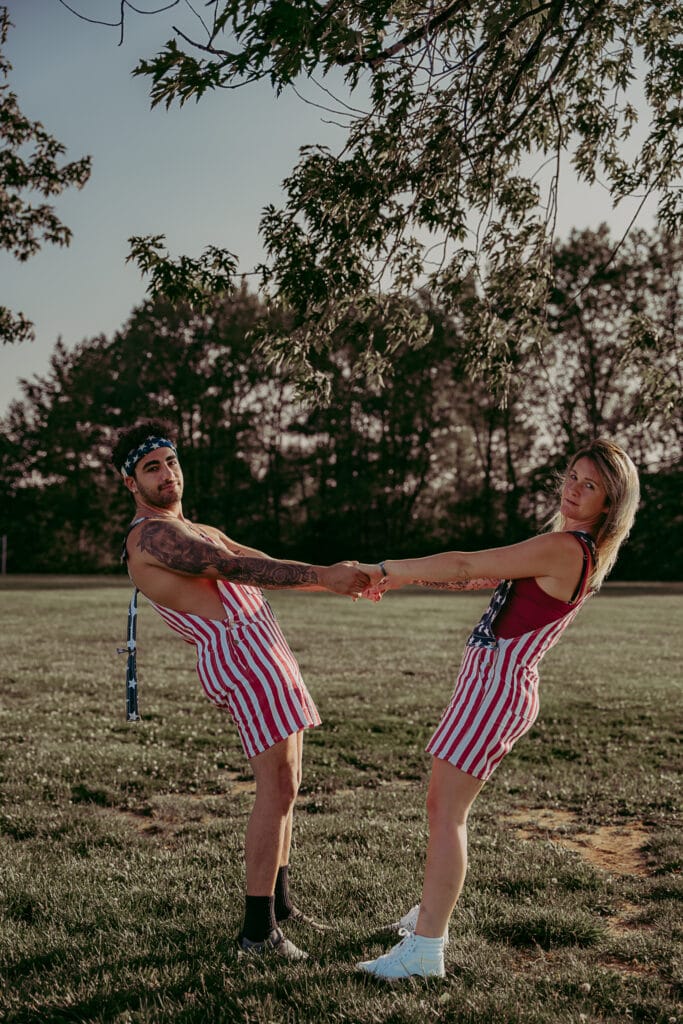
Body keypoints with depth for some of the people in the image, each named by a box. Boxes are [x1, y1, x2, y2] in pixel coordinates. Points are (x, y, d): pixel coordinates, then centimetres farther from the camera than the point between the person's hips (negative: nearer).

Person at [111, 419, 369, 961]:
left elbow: (268, 566, 20)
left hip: (264, 648, 10)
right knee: (278, 787, -13)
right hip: (239, 649, -10)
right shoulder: (152, 535, -8)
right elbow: (239, 568, -18)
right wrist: (323, 577, -22)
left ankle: (279, 901, 25)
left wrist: (335, 574, 8)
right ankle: (259, 927, -9)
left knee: (285, 782, 14)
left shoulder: (199, 532, 25)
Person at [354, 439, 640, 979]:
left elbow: (466, 565, -18)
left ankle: (424, 949, -2)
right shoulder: (577, 551, 14)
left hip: (496, 685, -10)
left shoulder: (564, 549, -17)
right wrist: (404, 577, 12)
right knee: (441, 806, 19)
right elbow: (482, 577, 18)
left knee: (447, 813, -7)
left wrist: (388, 568, -8)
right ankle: (430, 912, 33)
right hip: (496, 683, 10)